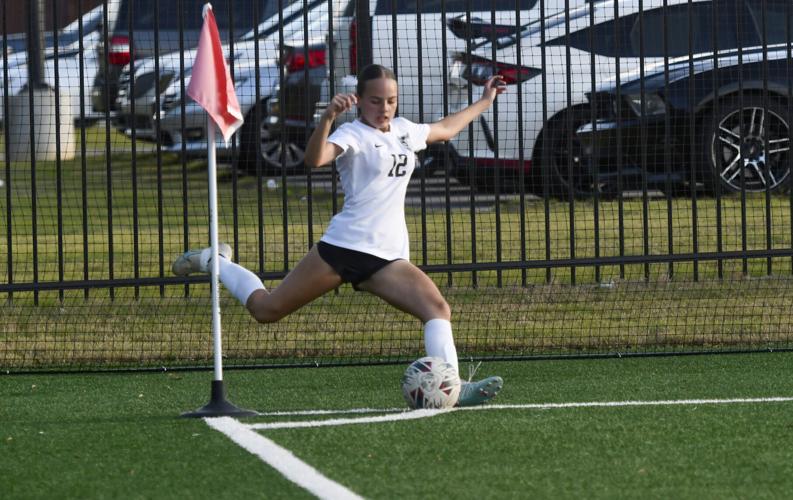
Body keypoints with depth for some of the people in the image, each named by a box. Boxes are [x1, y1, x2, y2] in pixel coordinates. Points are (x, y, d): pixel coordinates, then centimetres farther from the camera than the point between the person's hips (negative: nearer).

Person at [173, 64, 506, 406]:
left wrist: (483, 103, 46)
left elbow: (445, 129, 40)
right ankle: (215, 262, 29)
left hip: (389, 258, 6)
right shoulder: (353, 134, -7)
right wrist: (328, 117, -44)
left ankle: (451, 388, -29)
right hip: (344, 247, -6)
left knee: (438, 309, -20)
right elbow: (315, 158, -29)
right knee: (267, 309, 3)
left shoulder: (403, 130, 17)